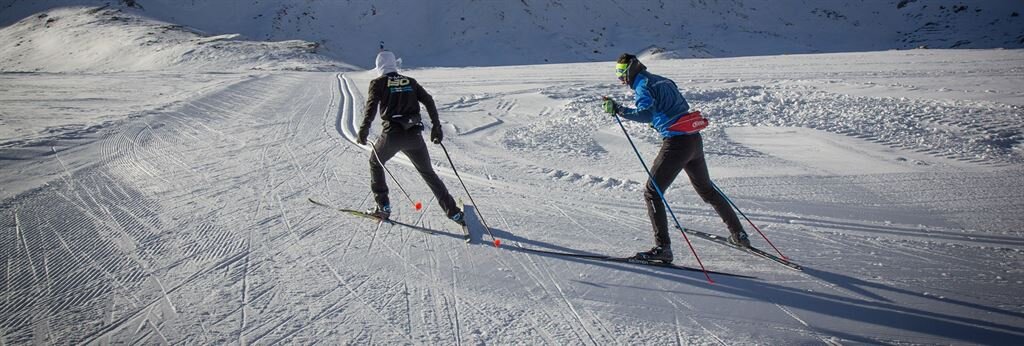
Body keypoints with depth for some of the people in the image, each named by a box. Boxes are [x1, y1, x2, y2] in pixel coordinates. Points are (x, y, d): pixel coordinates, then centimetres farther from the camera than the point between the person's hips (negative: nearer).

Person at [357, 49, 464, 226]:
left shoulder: (378, 83, 5)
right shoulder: (410, 81, 14)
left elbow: (372, 105, -12)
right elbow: (428, 101, 7)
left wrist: (364, 129, -18)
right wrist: (436, 126, 10)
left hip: (392, 135, -3)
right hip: (414, 135, 3)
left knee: (375, 163, 26)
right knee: (428, 173, 15)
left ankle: (383, 206, 20)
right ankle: (453, 212, 11)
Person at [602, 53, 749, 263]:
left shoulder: (643, 85, -6)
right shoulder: (663, 81, 20)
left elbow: (646, 114, -23)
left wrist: (618, 109, -20)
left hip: (676, 143, -9)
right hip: (694, 138, 9)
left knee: (652, 193, -2)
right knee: (707, 190, 24)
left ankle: (662, 247, -8)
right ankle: (738, 234, 33)